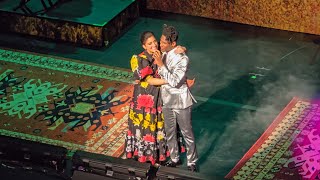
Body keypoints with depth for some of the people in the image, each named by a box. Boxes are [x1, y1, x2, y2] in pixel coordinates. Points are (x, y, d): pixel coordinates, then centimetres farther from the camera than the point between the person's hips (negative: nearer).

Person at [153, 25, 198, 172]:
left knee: (187, 133, 9)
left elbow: (174, 82, -29)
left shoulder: (182, 59, -25)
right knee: (170, 132, 20)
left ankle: (192, 162, 24)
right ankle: (174, 158, 38)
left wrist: (161, 64, -31)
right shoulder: (163, 53, -3)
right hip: (167, 100, 7)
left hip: (181, 102, -6)